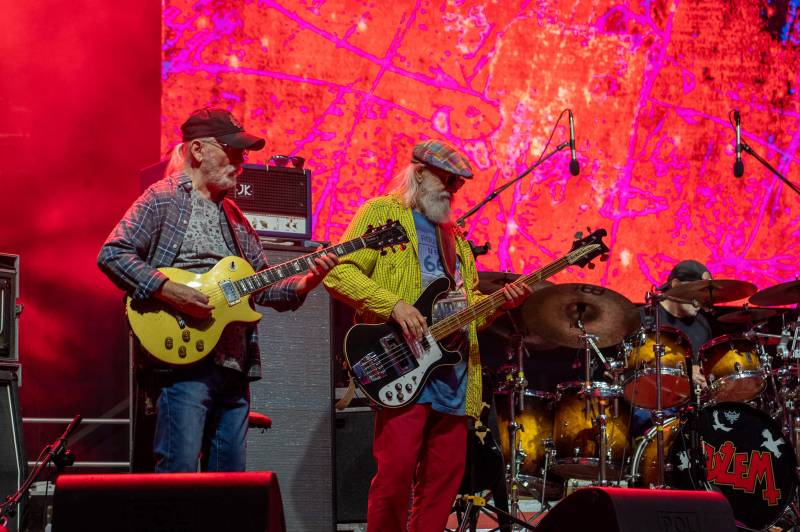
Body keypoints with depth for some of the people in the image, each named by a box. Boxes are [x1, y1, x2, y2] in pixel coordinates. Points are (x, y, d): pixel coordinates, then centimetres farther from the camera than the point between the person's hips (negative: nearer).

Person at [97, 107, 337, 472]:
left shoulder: (233, 215, 22)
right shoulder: (164, 199, -1)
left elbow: (262, 287, 22)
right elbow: (112, 254, -12)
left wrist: (305, 281, 4)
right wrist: (171, 291, -20)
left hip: (234, 366, 8)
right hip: (184, 362, -8)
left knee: (230, 480, 8)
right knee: (179, 471, -14)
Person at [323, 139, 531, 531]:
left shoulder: (453, 235, 24)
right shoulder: (381, 213, 2)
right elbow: (338, 272, -9)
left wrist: (499, 301, 5)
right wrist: (393, 304, -19)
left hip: (454, 371, 7)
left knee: (445, 473, 5)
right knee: (397, 468, -14)